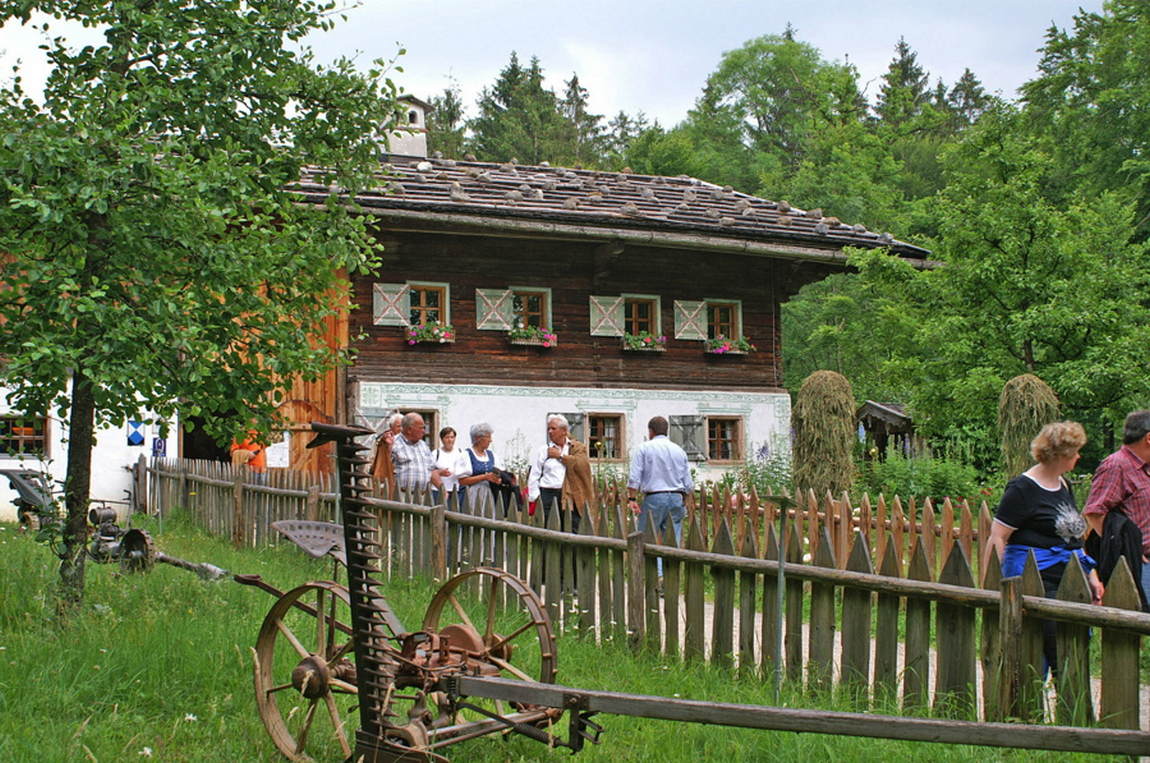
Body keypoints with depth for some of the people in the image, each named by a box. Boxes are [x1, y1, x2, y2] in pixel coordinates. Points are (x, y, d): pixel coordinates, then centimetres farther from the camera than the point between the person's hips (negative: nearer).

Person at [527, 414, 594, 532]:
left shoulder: (578, 448, 10)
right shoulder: (544, 450, 10)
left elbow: (583, 465, -9)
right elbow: (533, 476, 9)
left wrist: (560, 456, -3)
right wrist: (535, 496, -2)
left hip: (571, 496, 0)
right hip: (548, 495, 0)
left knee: (571, 531, 0)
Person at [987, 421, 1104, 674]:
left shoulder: (1063, 486, 16)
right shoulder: (1023, 488, -10)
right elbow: (997, 539, -11)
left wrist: (1091, 576, 19)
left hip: (1070, 579, 9)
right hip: (1038, 580, -9)